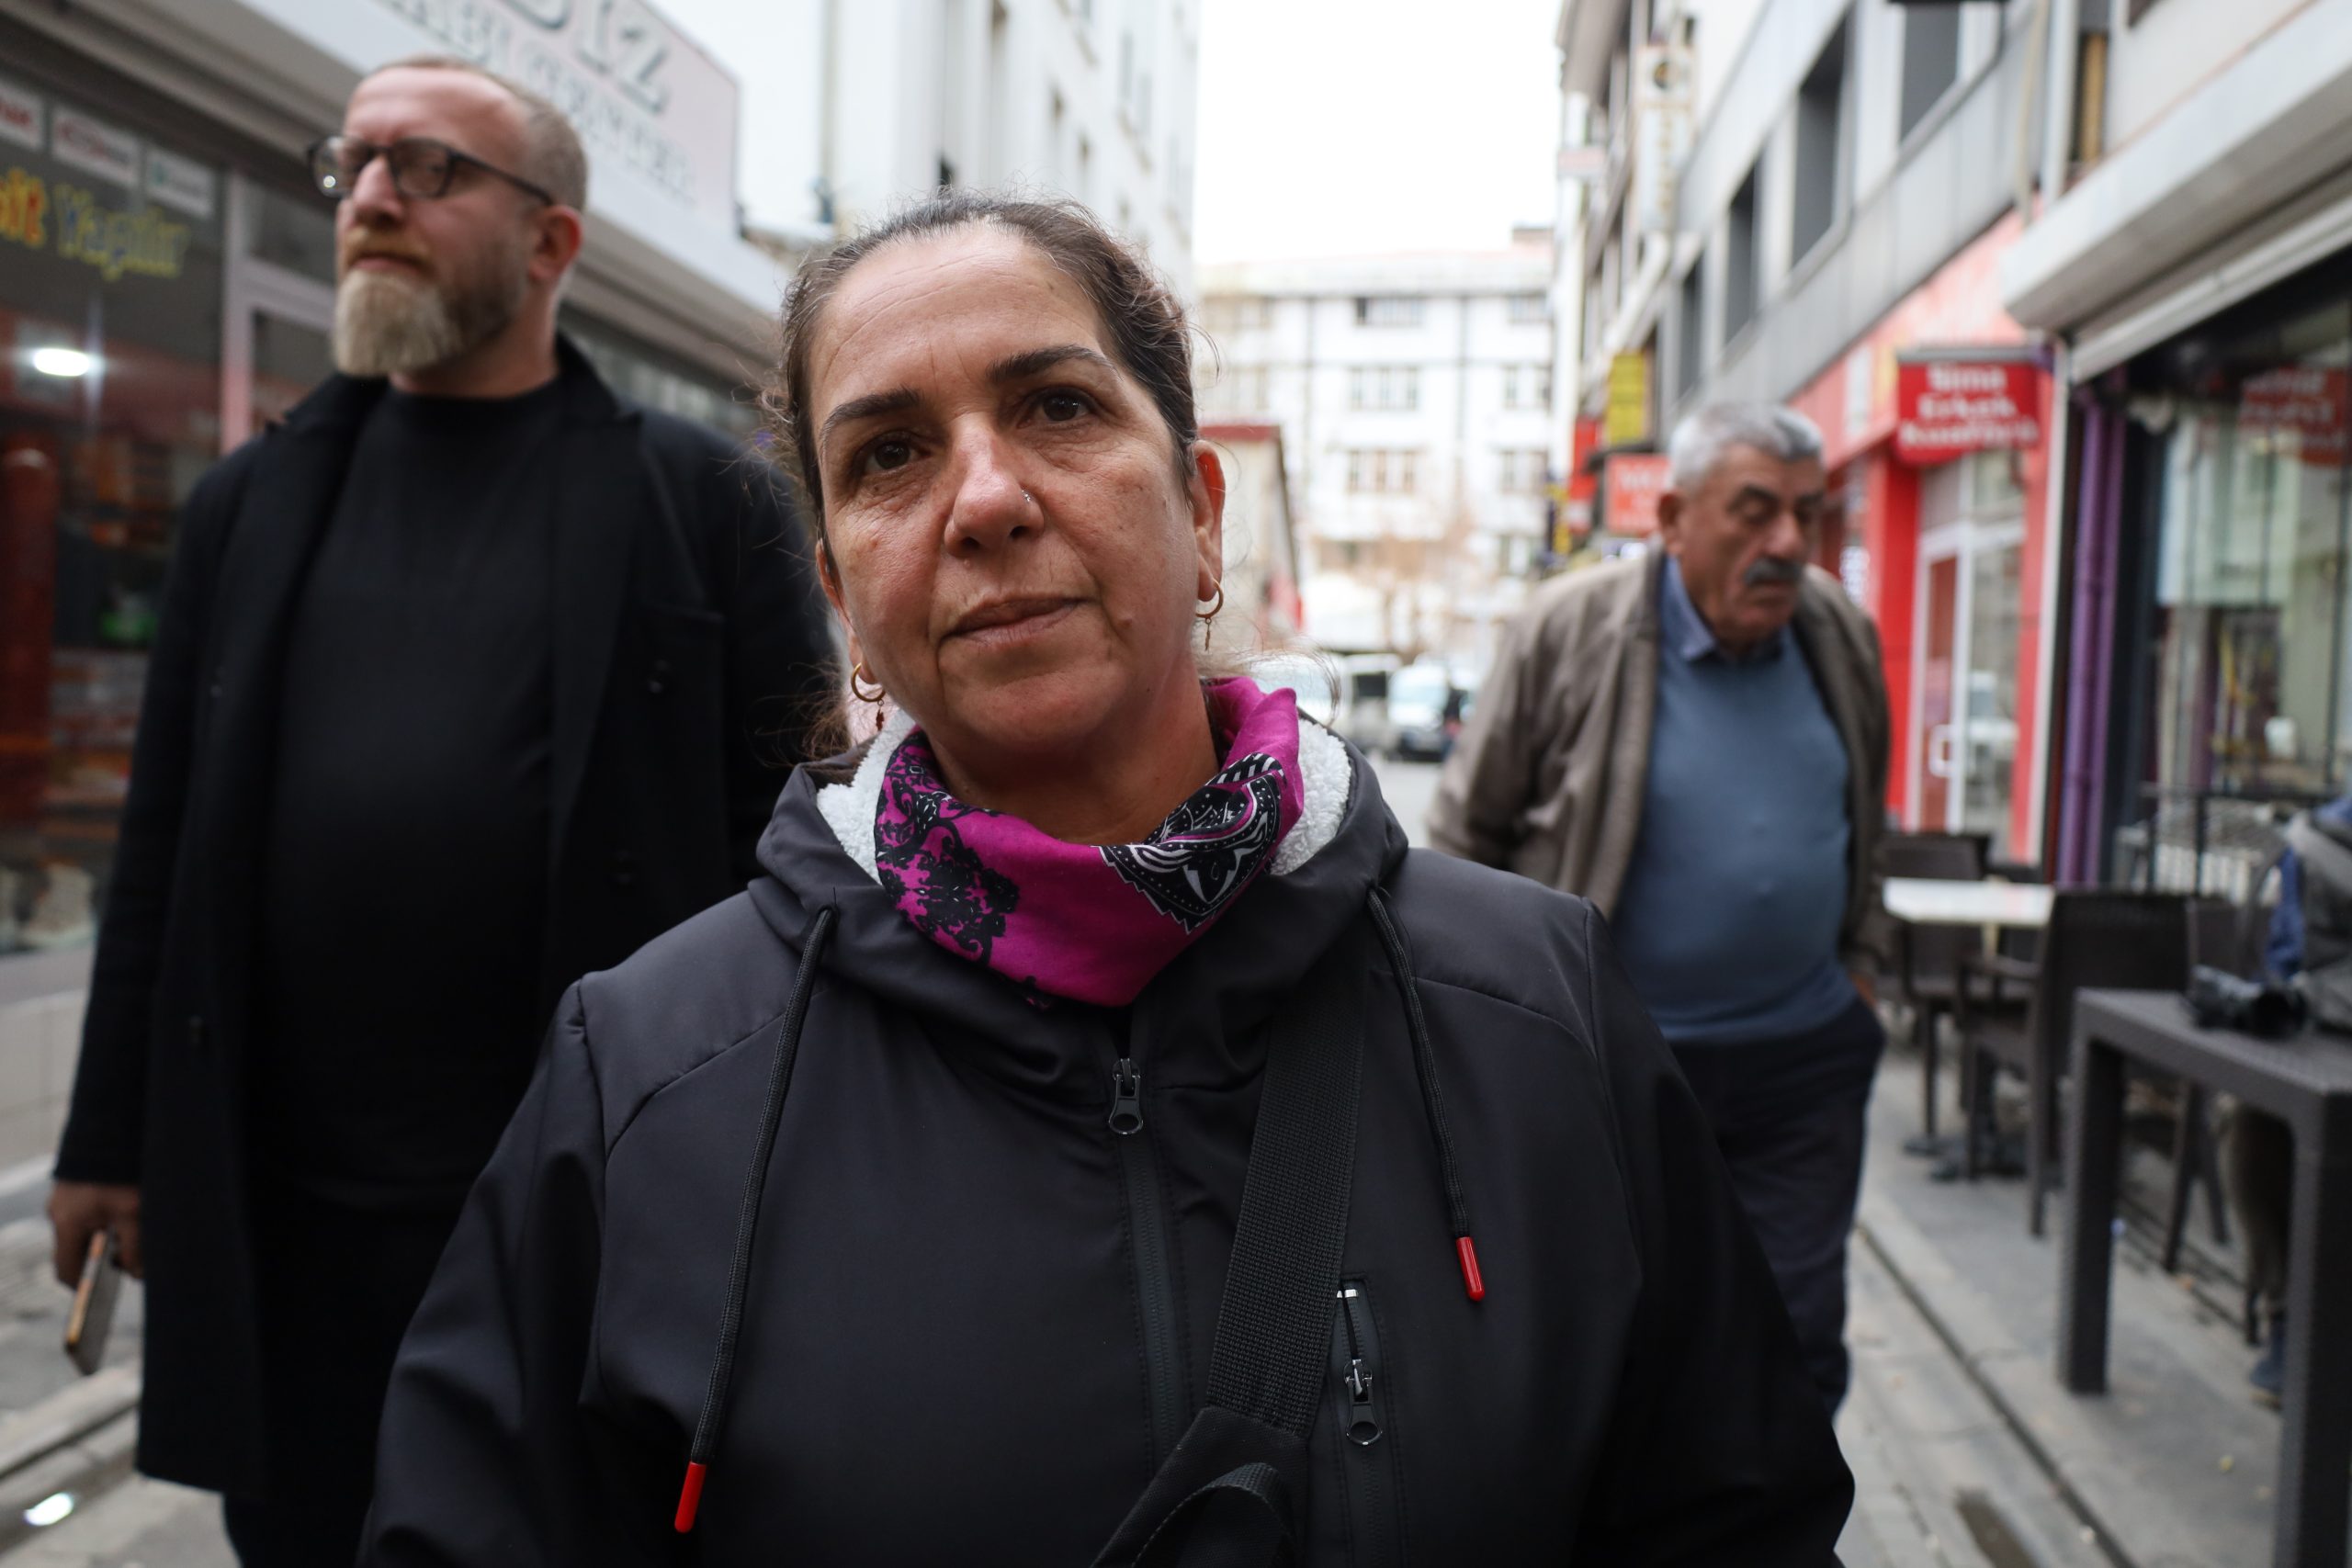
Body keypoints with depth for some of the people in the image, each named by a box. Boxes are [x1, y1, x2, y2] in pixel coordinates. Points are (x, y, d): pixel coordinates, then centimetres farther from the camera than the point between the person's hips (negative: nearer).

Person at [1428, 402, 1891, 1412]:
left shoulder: (1840, 636, 2)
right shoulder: (1570, 632, -12)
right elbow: (1468, 829, -5)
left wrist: (1858, 963, 15)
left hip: (1803, 1058, 4)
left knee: (1798, 1341, 7)